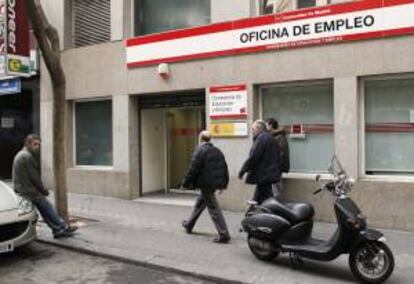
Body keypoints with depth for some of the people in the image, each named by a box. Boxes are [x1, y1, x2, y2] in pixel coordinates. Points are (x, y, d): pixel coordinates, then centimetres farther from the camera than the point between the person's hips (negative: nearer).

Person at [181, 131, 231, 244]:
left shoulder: (200, 151, -13)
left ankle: (223, 235, -5)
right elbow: (224, 168, 13)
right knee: (199, 203, 24)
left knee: (213, 208, -5)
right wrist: (223, 184, 21)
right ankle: (189, 225, 41)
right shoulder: (217, 151, 11)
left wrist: (186, 183, -8)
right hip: (216, 182, 9)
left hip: (206, 184, -9)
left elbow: (193, 169, -17)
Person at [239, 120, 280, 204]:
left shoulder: (261, 138, -14)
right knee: (257, 199, 14)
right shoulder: (270, 137, 17)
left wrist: (242, 171, -14)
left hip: (263, 175, -10)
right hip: (269, 173, 10)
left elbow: (253, 157, -21)